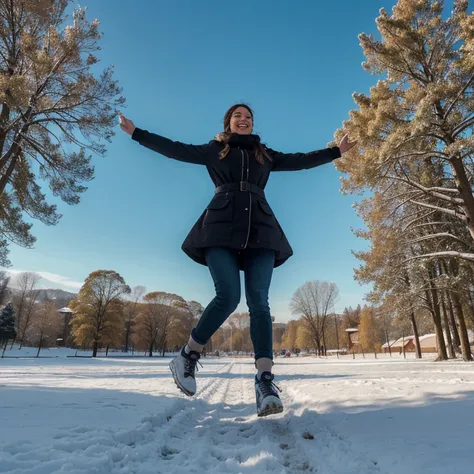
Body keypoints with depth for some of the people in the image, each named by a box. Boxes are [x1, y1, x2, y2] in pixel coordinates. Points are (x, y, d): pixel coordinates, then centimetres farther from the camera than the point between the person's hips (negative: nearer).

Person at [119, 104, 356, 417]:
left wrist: (336, 151, 32)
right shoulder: (214, 150, 22)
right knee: (228, 297, -19)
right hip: (222, 228, -2)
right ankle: (188, 357, 2)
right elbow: (176, 150, 19)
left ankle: (265, 382, -17)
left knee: (259, 302, -12)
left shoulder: (265, 154, 28)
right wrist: (136, 133, 18)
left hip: (260, 229, 3)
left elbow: (300, 161, 30)